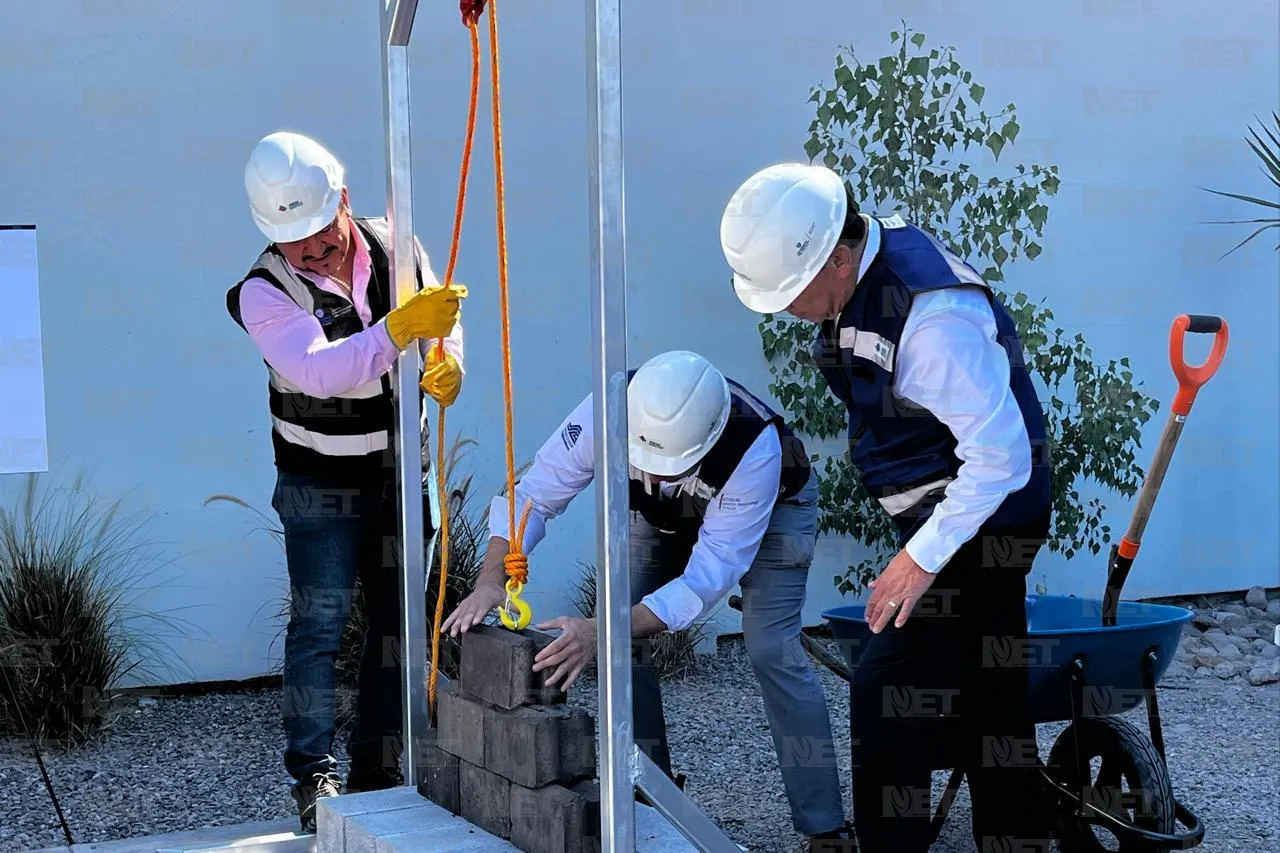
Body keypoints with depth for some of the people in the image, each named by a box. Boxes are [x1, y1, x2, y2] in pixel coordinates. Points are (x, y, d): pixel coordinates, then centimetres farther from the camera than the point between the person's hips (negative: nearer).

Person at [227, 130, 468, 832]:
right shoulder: (265, 292, -18)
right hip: (322, 486, -4)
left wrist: (448, 361, -15)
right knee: (319, 624, -8)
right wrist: (397, 328, -49)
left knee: (397, 623, 9)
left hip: (402, 475, 5)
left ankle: (377, 770, 21)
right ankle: (314, 776, 1)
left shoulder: (395, 246, -5)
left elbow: (443, 317, 9)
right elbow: (317, 369, -36)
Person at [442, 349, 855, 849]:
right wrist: (491, 579, -47)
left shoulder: (756, 447, -44)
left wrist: (602, 633, -54)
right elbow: (533, 496, -29)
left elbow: (711, 572, -44)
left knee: (772, 652, -19)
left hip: (772, 505, -4)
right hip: (663, 512, 4)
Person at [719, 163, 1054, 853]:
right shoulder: (855, 275, 1)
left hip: (981, 522, -9)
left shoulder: (934, 314, -29)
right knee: (987, 700, 16)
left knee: (886, 694, -12)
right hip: (941, 515, 9)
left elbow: (1001, 454, -27)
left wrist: (923, 558, -21)